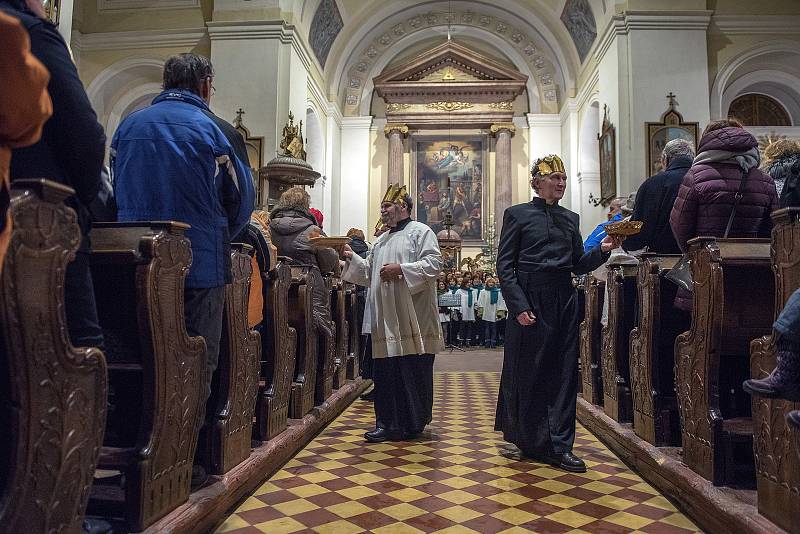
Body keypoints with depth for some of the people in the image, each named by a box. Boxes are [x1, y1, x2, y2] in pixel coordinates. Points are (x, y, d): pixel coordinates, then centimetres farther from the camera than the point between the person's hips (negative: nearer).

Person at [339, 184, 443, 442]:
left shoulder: (421, 232, 0)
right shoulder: (380, 241, 23)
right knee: (385, 371, 8)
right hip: (386, 321, 7)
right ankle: (388, 422, 18)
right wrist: (352, 258, 7)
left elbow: (434, 263, -12)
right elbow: (369, 273, 22)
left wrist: (401, 269, -19)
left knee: (412, 370, -1)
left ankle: (413, 422, 11)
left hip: (412, 320, -7)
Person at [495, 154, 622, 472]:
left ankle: (559, 446, 13)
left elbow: (579, 265, 15)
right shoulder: (518, 215, 0)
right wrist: (518, 305, -14)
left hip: (564, 301, 5)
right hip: (530, 301, -5)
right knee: (529, 372, 3)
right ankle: (533, 443, 19)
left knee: (564, 373, 5)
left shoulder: (570, 218, 15)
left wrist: (603, 250, -3)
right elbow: (504, 266, -5)